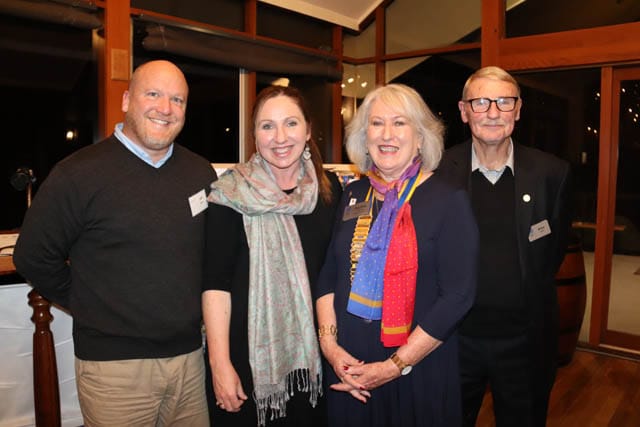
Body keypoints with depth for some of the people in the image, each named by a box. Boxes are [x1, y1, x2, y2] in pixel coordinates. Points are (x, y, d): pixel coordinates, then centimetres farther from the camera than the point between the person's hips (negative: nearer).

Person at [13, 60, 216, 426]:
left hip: (191, 354, 4)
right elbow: (34, 257, -5)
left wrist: (196, 308, 8)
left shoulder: (202, 173, 4)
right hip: (115, 364, -4)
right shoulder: (79, 173, -11)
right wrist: (91, 306, 0)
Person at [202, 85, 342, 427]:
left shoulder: (329, 188, 1)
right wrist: (220, 363, -15)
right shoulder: (231, 194, -11)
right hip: (246, 355, -3)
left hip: (312, 353, 4)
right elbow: (215, 281, -12)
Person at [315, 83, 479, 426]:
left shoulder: (449, 200, -10)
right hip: (347, 365, 4)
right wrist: (329, 343, -7)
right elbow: (328, 275, 6)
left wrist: (396, 365, -15)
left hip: (420, 373, -4)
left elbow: (458, 295, -14)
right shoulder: (353, 195, 3)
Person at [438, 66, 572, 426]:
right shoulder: (438, 172, -8)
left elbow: (556, 247, 6)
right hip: (455, 335, 0)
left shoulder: (552, 173, -6)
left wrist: (530, 298, 4)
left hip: (525, 340, 1)